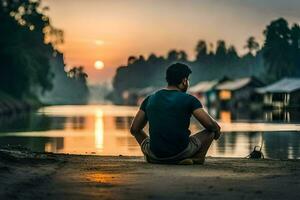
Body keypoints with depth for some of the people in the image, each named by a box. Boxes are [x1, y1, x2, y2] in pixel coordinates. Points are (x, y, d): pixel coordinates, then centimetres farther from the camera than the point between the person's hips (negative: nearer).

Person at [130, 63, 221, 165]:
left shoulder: (150, 99, 9)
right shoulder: (189, 100, -2)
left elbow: (134, 129, 13)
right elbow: (210, 124, -7)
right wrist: (217, 129, 19)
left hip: (155, 155, 4)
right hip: (181, 152, -3)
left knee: (139, 133, 35)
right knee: (211, 130, 18)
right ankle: (196, 158, -3)